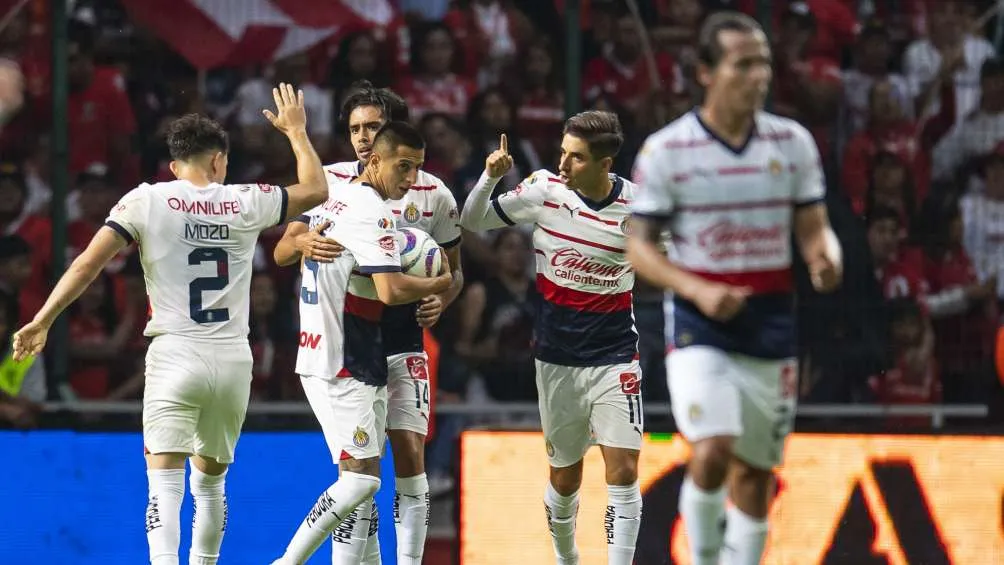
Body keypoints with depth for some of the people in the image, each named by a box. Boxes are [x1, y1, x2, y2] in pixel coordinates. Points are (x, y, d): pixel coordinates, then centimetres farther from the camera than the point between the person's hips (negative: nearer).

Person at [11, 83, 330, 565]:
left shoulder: (146, 200, -2)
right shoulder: (245, 203, 4)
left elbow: (88, 263, -9)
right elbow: (316, 190, 20)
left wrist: (41, 322, -3)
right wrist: (296, 132, 33)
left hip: (175, 356, -3)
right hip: (232, 359, 3)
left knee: (165, 482, -10)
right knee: (210, 481, 18)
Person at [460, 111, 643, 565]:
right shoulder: (544, 190, -8)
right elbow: (472, 222, 1)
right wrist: (491, 177, -16)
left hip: (615, 358, -1)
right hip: (557, 358, 1)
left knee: (623, 472, -12)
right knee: (565, 479, 11)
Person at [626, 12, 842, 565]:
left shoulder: (793, 142, 3)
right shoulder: (665, 150, -6)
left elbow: (812, 228, 8)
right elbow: (639, 247, -4)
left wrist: (827, 259, -16)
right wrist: (699, 291, -20)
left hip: (772, 327, 4)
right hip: (699, 328, -4)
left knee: (755, 473, 8)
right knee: (712, 452, -21)